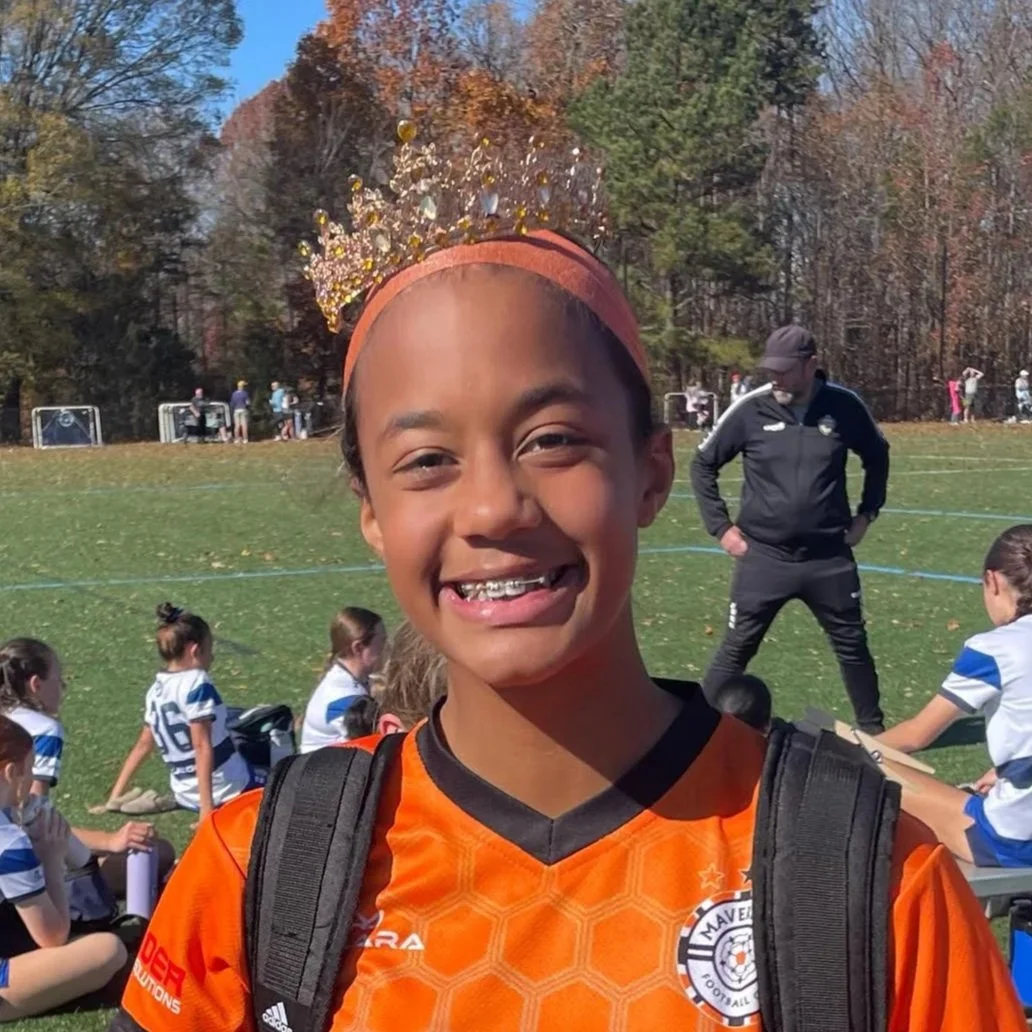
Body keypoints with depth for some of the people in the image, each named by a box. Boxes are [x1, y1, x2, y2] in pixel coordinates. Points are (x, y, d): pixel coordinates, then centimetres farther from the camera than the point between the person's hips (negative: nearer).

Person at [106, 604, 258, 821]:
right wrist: (208, 808, -21)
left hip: (187, 797, 8)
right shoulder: (197, 683, -14)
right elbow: (202, 746, -19)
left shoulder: (156, 689, 8)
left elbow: (143, 745, 14)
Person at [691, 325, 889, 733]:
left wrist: (866, 513, 9)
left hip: (830, 558, 2)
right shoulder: (750, 409, -9)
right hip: (763, 557, -1)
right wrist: (721, 527, 0)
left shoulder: (844, 406, -5)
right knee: (735, 649, 2)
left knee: (852, 645, 13)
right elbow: (703, 465, 4)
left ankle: (873, 729, 30)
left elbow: (877, 457, 15)